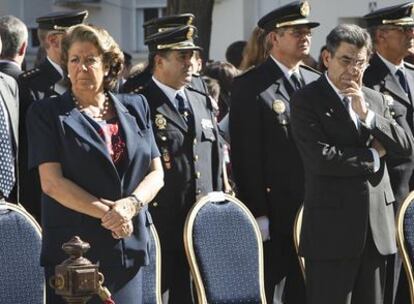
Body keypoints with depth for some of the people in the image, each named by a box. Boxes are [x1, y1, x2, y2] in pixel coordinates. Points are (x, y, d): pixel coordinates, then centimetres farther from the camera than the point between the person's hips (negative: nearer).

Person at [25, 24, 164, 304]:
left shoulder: (135, 108, 13)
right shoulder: (47, 113, 1)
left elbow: (156, 173, 9)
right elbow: (51, 182, -8)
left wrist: (130, 205, -12)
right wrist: (107, 213, -15)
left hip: (130, 246, 3)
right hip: (74, 247, -3)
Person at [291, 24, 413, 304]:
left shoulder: (376, 100, 15)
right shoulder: (307, 100, -5)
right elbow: (320, 157, -17)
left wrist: (366, 114, -8)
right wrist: (372, 155, -6)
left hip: (377, 227, 6)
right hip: (332, 226, -6)